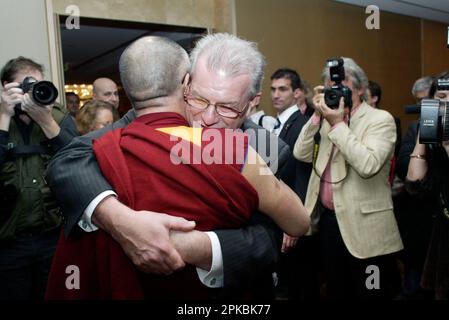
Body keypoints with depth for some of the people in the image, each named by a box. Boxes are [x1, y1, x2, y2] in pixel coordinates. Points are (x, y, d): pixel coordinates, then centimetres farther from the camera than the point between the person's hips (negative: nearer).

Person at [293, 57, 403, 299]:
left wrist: (338, 124, -20)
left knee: (367, 293, 7)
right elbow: (301, 154, 2)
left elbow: (368, 166, -25)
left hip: (363, 227, -6)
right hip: (327, 220, 6)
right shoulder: (328, 119, 10)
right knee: (336, 292, 20)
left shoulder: (380, 119, -9)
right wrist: (318, 116, -5)